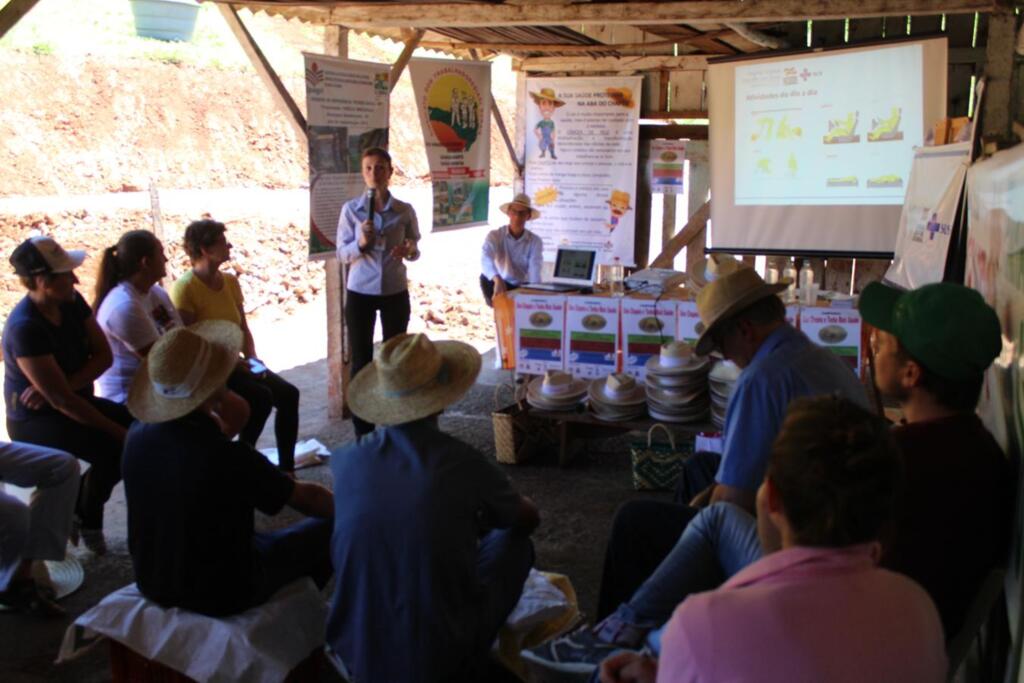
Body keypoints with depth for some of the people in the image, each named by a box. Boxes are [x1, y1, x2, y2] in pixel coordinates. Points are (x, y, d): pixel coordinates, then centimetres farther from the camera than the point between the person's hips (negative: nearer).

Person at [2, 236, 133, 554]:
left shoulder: (72, 302, -5)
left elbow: (103, 355, -4)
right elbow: (61, 399, -28)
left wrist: (62, 385, -22)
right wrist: (119, 431, -27)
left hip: (75, 402, 8)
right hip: (35, 420, -7)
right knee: (115, 448, -29)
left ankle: (84, 508, 8)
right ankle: (83, 513, 2)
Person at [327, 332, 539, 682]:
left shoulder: (348, 462, -8)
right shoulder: (464, 463, -15)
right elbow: (528, 519, 7)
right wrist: (481, 515, 30)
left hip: (355, 653, 3)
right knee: (514, 540, 17)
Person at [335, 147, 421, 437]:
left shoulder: (405, 211, -2)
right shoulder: (351, 209, -4)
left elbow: (415, 249, 4)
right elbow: (342, 254, -3)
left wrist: (409, 250, -19)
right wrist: (361, 243, -23)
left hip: (395, 292, 1)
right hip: (360, 292, -1)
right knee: (361, 360, 3)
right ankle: (363, 432, 12)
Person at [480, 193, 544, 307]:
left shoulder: (535, 241, -3)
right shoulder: (494, 236, -8)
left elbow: (535, 270, -17)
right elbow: (486, 259, -28)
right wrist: (497, 280, -49)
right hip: (500, 285, -1)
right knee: (485, 278, -31)